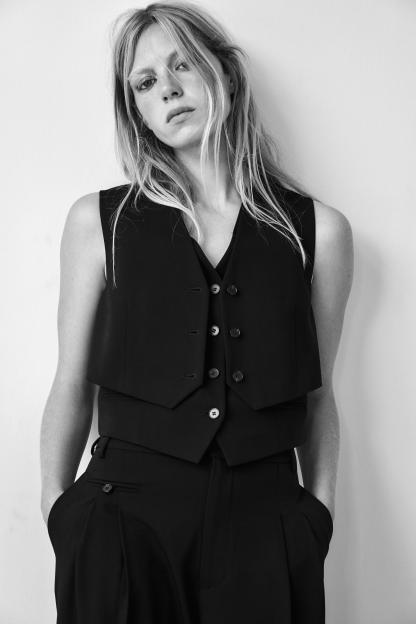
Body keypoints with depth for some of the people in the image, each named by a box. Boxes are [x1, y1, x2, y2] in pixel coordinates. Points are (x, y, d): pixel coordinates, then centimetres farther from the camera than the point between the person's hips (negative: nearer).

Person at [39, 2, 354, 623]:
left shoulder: (317, 229, 2)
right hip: (126, 510, 0)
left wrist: (320, 515, 5)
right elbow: (72, 386, 3)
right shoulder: (98, 221, 1)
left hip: (265, 515, 1)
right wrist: (58, 511, 3)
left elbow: (318, 395, 7)